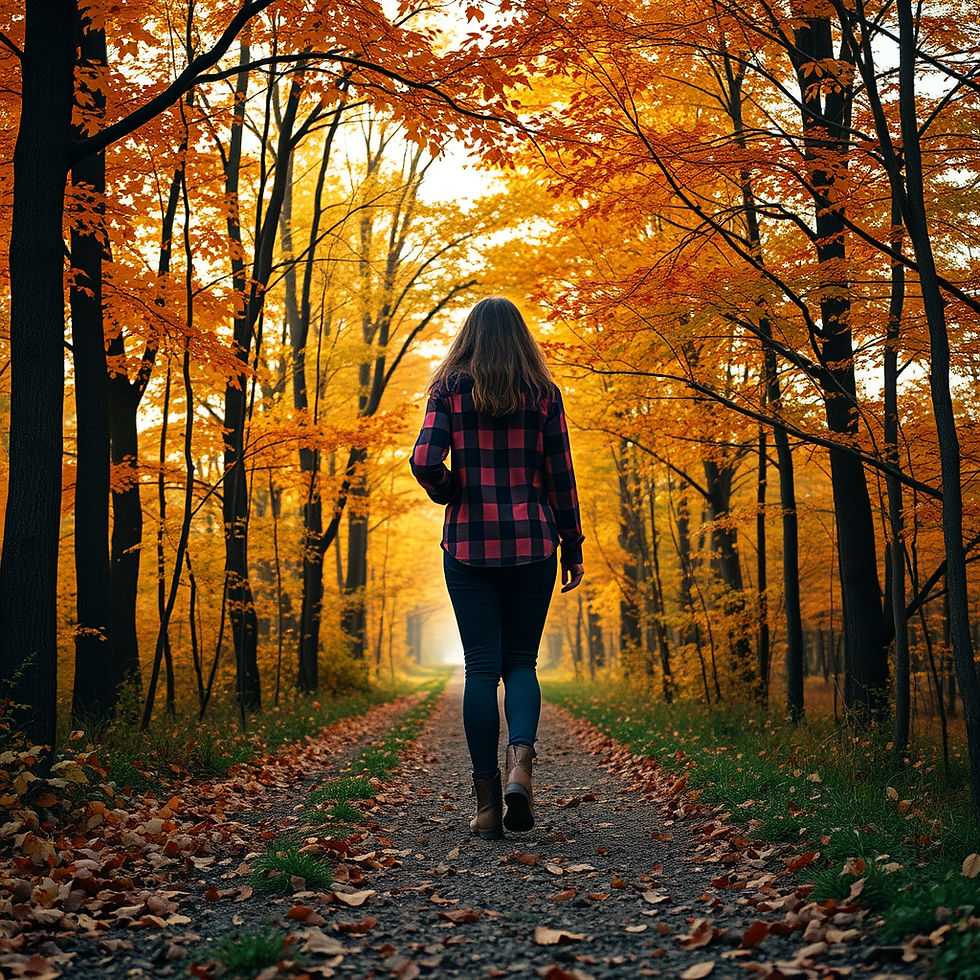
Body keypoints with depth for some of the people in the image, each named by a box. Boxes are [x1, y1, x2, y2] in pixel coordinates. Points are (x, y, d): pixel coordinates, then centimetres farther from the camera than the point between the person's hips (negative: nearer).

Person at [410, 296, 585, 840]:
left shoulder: (450, 390, 0)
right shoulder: (543, 393, 3)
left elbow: (425, 461, -12)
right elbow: (560, 475, 2)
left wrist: (450, 495, 8)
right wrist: (573, 546, 8)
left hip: (469, 543, -1)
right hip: (531, 544, 1)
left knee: (481, 666, 3)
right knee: (521, 660, 12)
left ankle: (488, 803, 3)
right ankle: (520, 757, -14)